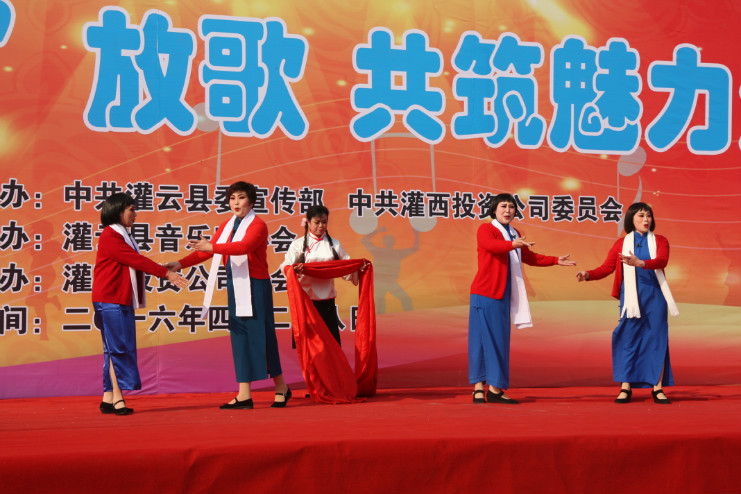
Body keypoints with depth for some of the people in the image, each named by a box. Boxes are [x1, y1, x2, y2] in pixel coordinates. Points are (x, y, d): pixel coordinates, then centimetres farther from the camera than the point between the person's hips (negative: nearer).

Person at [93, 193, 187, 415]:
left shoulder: (122, 235, 19)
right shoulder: (110, 236, -13)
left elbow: (136, 263, 15)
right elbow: (136, 260, -18)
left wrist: (165, 269, 8)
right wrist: (166, 273, -19)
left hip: (121, 300, 10)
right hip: (110, 300, -10)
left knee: (114, 349, 9)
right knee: (118, 348, -9)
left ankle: (108, 398, 12)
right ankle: (117, 398, -6)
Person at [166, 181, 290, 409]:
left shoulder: (258, 225, -9)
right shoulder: (227, 226, 14)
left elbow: (244, 246, -27)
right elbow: (207, 251, 12)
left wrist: (212, 246, -36)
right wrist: (181, 264, 0)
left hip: (256, 286, -7)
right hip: (235, 286, 7)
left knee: (261, 334, -4)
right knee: (239, 336, 4)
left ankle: (281, 388, 13)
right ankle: (244, 395, 5)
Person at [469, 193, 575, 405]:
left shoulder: (515, 235, 20)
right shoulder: (485, 229, -4)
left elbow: (529, 257, 32)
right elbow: (490, 244, -26)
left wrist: (556, 260, 27)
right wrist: (512, 244, -44)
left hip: (503, 294, 8)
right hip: (485, 293, -7)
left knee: (499, 340, 5)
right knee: (484, 337, -8)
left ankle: (495, 388, 7)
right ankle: (479, 387, -5)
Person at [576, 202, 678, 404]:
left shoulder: (660, 241, 8)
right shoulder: (621, 243, 9)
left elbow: (662, 260, -12)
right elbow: (606, 267, 3)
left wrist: (640, 263, -30)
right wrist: (588, 275, -17)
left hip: (655, 297, 0)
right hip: (631, 297, 0)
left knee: (657, 339, 0)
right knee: (628, 339, -3)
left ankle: (658, 389, 6)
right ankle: (625, 388, 3)